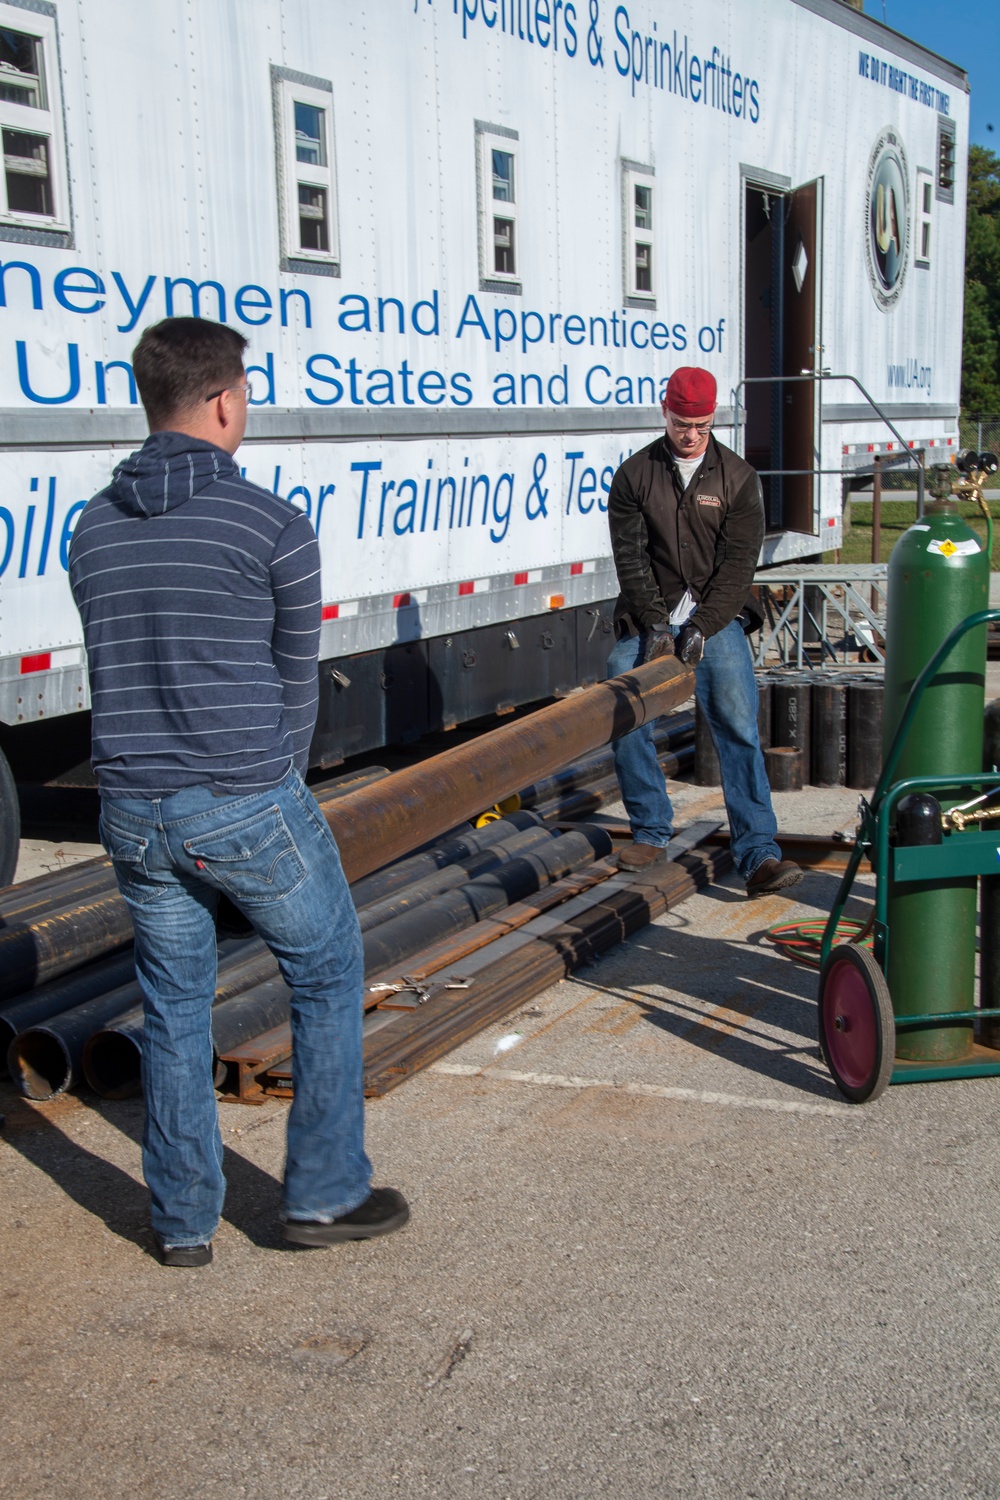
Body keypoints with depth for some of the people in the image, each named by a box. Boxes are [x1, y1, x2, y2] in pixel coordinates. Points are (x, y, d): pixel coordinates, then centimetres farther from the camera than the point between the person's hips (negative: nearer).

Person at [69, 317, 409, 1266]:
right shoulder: (272, 526, -10)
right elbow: (297, 678, -1)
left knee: (174, 1008, 16)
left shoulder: (93, 529, 6)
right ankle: (324, 1194, 20)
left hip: (134, 811, 5)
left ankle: (183, 1220, 24)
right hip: (248, 808, -5)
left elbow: (120, 670, 10)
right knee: (327, 975, 14)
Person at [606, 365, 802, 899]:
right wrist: (655, 624, -14)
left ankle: (758, 855, -16)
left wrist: (701, 628, -15)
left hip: (715, 618, -1)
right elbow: (630, 555, -2)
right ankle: (651, 832, 10)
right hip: (648, 618, 2)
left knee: (738, 726, -13)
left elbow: (738, 561, -4)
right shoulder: (634, 475, 3)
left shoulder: (738, 477, 2)